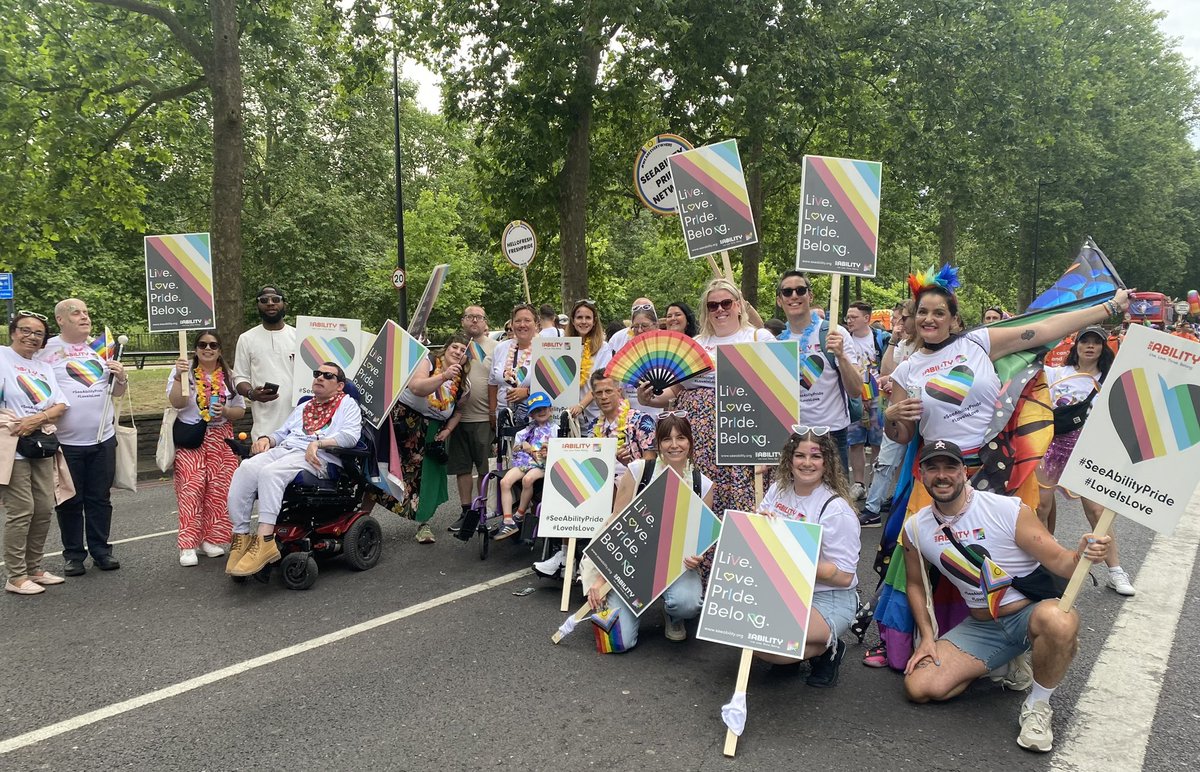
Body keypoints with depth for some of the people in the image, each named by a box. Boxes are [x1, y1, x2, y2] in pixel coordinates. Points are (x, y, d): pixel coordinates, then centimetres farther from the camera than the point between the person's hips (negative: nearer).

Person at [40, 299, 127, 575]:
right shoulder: (48, 350, -4)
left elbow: (117, 391, 17)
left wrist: (121, 377, -3)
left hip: (103, 439, 4)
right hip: (66, 442, -3)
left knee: (100, 499, 11)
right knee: (70, 502, 7)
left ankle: (101, 550, 22)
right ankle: (73, 554, 19)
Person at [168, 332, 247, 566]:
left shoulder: (229, 377, 10)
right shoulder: (184, 371, 1)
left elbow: (240, 410, 11)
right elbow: (176, 403, -13)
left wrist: (226, 411, -10)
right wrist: (179, 377, -26)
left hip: (221, 440, 3)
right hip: (190, 440, -3)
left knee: (218, 491, 1)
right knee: (191, 490, -9)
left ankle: (210, 539, 13)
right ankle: (188, 545, -4)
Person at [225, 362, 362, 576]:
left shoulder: (347, 404, 14)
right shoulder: (302, 407, 37)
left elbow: (351, 436, -4)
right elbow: (281, 433, 34)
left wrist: (318, 443, -16)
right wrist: (266, 439, 10)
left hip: (317, 458, -6)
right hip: (284, 449, 6)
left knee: (270, 472, -35)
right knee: (245, 469, -24)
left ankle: (264, 541, -41)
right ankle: (241, 536, -24)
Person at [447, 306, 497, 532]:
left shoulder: (495, 347, 2)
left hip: (485, 418, -3)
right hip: (459, 416, 3)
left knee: (486, 468, 2)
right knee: (462, 467, 10)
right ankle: (466, 511, 20)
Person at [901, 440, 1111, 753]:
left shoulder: (1008, 510, -16)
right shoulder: (915, 529, -3)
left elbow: (1059, 562, -15)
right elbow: (916, 584, 12)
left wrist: (1081, 555, -38)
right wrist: (927, 637, 3)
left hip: (1032, 611, -3)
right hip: (981, 627, 4)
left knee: (1058, 620, -41)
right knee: (918, 687, -13)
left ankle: (1037, 705, -11)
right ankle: (999, 666, 13)